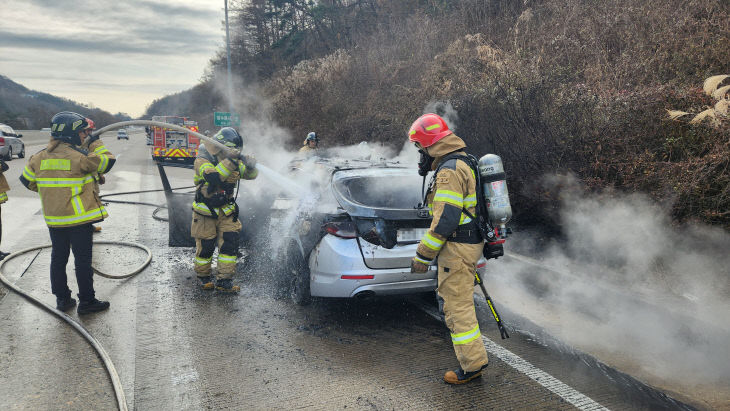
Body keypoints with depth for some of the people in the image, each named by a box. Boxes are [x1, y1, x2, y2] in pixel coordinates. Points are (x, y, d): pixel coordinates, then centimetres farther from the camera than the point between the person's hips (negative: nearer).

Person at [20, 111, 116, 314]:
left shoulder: (40, 157, 2)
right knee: (82, 260, 3)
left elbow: (28, 181, 13)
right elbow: (107, 162, -3)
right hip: (80, 218, -6)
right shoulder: (79, 156, -17)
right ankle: (86, 301, 11)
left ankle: (62, 299, 25)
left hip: (54, 219, 6)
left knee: (58, 258, 16)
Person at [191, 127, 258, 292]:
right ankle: (203, 276, 27)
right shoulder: (203, 161, -15)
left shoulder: (234, 161, 4)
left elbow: (250, 175, 3)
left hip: (226, 211, 5)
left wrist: (251, 166, -20)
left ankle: (224, 280, 3)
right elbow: (213, 177, -33)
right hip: (206, 212, -5)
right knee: (205, 246, 3)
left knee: (230, 243, -5)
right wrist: (229, 161, -40)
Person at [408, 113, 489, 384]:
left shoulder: (449, 171, -21)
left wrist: (423, 256, -20)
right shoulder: (464, 163, 14)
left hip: (457, 247, -11)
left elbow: (445, 220, -26)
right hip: (470, 241, 11)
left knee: (457, 305, -2)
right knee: (449, 297, 25)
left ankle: (472, 364, 8)